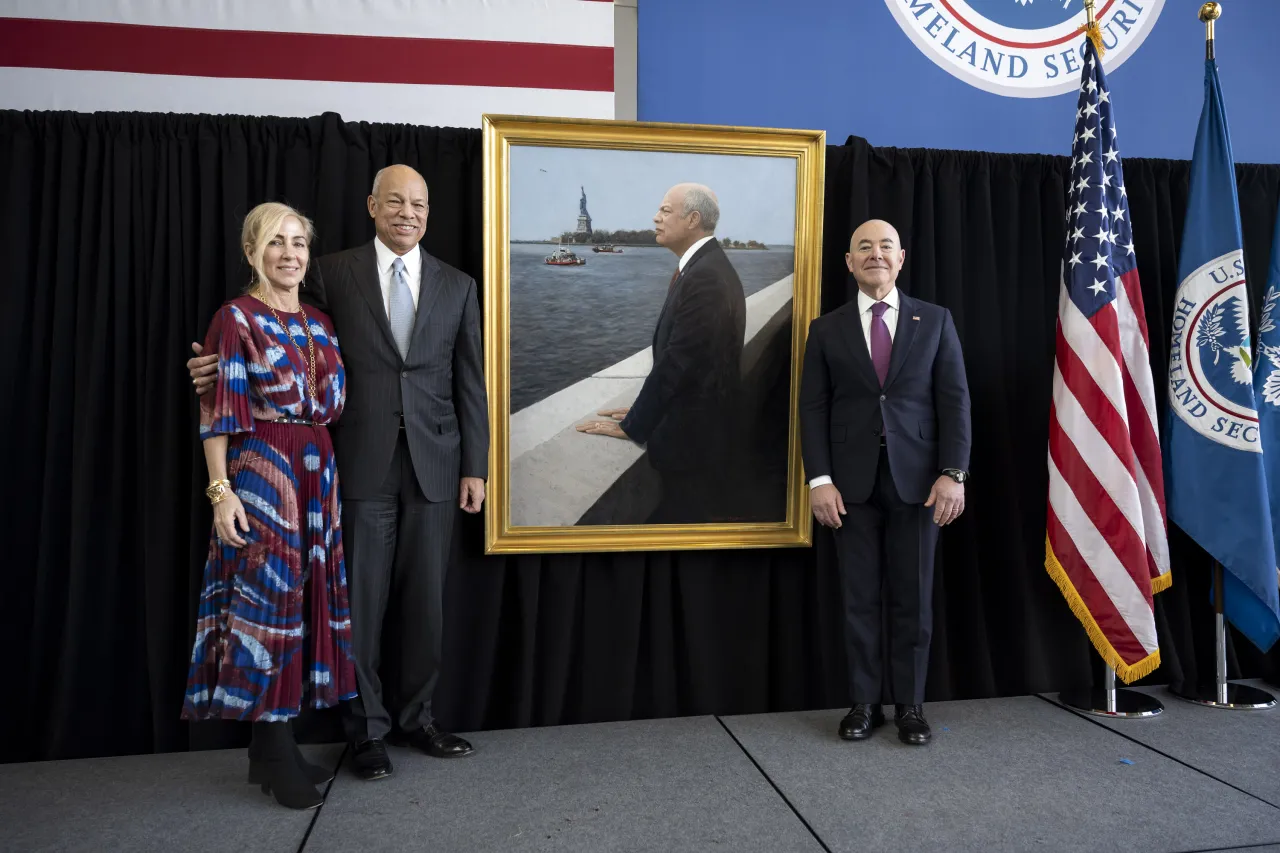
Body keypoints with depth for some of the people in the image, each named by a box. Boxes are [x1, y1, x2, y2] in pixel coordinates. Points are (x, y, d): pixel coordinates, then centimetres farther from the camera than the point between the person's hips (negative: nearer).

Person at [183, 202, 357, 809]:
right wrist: (220, 490, -15)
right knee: (268, 595, -3)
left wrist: (326, 476, 12)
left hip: (316, 472, 7)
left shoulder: (320, 323, 13)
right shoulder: (235, 319, -4)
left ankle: (272, 746, 20)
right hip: (259, 470, -7)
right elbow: (217, 414, -8)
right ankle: (274, 754, 9)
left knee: (308, 595, 8)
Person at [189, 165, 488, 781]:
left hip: (434, 464, 2)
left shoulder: (456, 285, 10)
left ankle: (413, 716, 27)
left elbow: (470, 383, 8)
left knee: (423, 600, 9)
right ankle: (368, 730, 21)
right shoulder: (332, 274, 5)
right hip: (363, 463, -1)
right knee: (361, 599, 4)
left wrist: (475, 466, 3)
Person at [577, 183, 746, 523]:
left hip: (695, 433, -9)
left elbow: (678, 360, -23)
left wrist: (632, 426, -15)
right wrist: (644, 408, 6)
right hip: (702, 424, 9)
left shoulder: (704, 277, -22)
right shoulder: (709, 266, 9)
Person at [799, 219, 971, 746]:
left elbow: (954, 400, 3)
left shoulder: (935, 321, 9)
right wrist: (819, 479, -7)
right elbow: (813, 408, 3)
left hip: (916, 479, 0)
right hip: (852, 483, 0)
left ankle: (910, 705, 18)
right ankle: (864, 703, 17)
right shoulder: (826, 330, 8)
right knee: (859, 599, 5)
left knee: (913, 598, 6)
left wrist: (953, 473, -7)